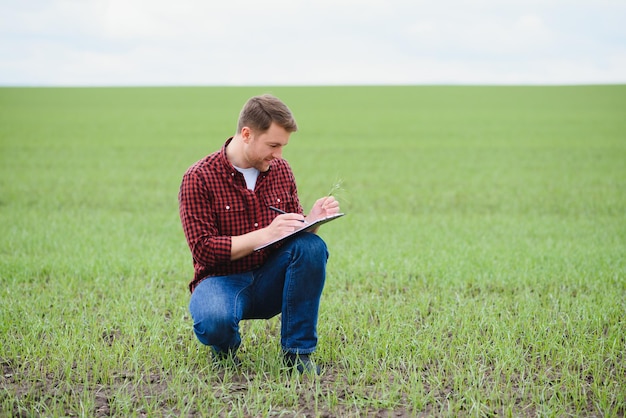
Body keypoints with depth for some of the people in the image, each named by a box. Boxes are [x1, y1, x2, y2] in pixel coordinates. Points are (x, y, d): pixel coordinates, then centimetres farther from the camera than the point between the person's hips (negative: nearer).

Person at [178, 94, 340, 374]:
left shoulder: (281, 170, 4)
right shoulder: (199, 178, -11)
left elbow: (297, 235, 9)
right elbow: (203, 250, -17)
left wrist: (311, 221, -16)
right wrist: (265, 235, -26)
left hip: (269, 281, 4)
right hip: (222, 278, -4)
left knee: (312, 247, -25)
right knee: (214, 322, -39)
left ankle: (297, 351, -15)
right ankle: (225, 346, 2)